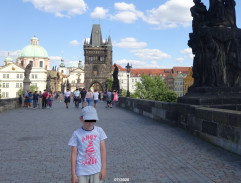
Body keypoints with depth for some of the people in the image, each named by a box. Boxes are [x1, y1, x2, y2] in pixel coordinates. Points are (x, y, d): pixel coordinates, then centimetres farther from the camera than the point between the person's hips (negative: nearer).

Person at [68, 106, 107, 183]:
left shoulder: (99, 131, -1)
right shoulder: (77, 134, -6)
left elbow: (103, 150, 2)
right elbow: (74, 154, -3)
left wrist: (103, 168, 1)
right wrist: (73, 174, -3)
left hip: (96, 170, 2)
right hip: (81, 171, -1)